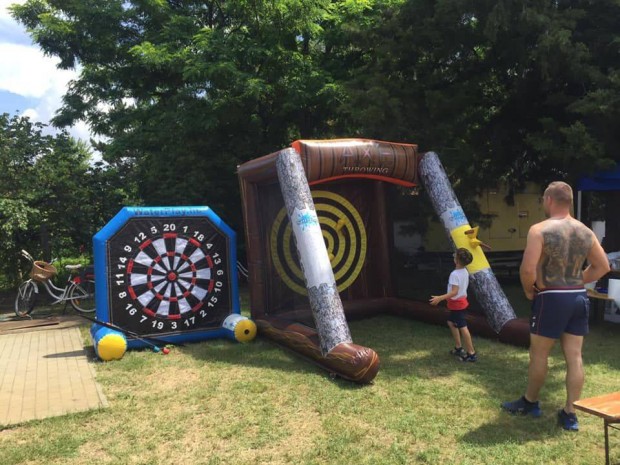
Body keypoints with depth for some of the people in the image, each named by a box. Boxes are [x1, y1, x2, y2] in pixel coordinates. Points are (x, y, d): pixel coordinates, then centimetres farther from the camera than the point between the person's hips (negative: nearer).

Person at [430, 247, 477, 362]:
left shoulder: (455, 274, -25)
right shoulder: (465, 272, 4)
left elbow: (454, 292, -30)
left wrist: (440, 298, -33)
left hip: (457, 304, -10)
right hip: (461, 301, 10)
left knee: (462, 328, -4)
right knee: (451, 322, 22)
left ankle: (471, 354, 1)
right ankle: (458, 348, 28)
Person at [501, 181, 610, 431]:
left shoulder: (540, 230, -14)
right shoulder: (585, 231, 6)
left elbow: (528, 269, -21)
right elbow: (602, 266, 12)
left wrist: (528, 289, -3)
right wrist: (577, 281, 15)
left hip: (551, 298, -6)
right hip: (578, 297, 6)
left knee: (539, 354, 10)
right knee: (574, 356, 8)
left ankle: (530, 402, 27)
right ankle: (570, 414, 16)